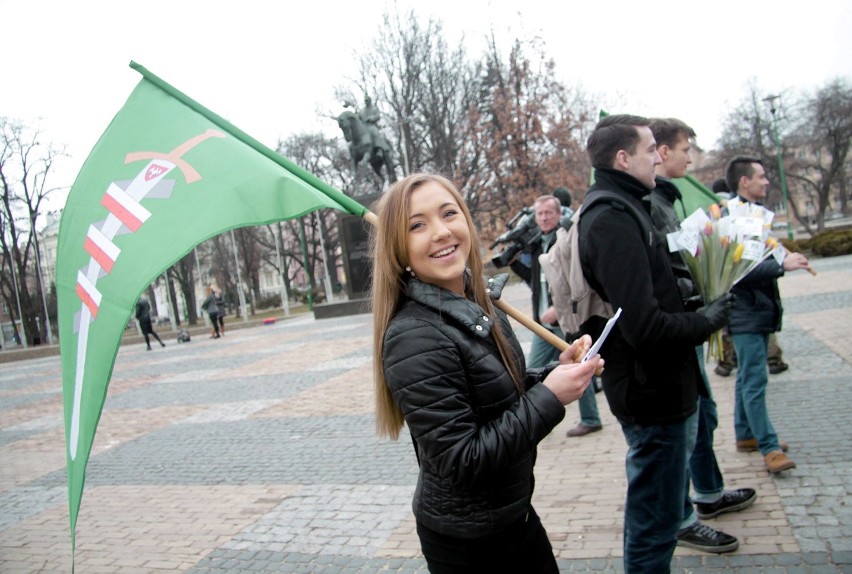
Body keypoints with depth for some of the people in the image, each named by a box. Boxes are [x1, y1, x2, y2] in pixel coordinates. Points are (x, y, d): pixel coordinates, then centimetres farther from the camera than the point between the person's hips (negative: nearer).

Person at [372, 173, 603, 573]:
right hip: (467, 540, -7)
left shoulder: (480, 304, -2)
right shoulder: (413, 338, -28)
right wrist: (550, 398, -23)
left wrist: (557, 372, -7)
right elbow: (461, 462, -27)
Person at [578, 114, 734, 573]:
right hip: (653, 392, -11)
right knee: (656, 520, 3)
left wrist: (700, 305, 8)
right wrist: (706, 321, -13)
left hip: (654, 385, 11)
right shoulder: (613, 221, -22)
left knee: (651, 508, 25)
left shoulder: (616, 210, 11)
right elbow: (645, 326, -29)